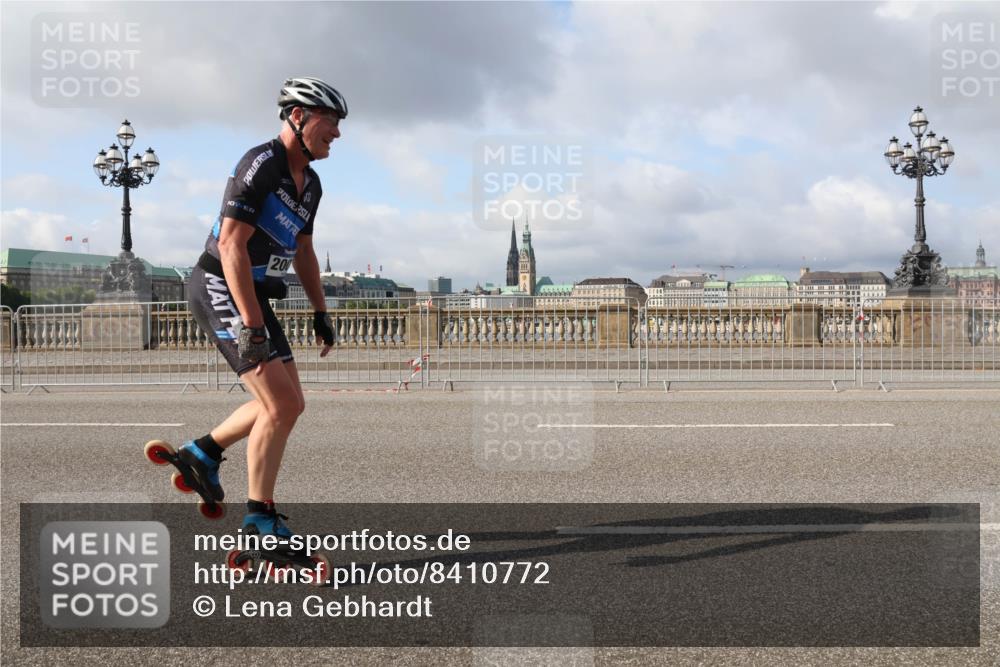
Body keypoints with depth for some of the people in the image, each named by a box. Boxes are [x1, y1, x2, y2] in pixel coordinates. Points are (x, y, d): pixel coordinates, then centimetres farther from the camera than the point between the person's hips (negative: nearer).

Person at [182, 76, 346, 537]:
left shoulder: (310, 183, 11)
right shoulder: (261, 165, -18)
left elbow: (302, 250, 23)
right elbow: (231, 246, -24)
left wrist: (320, 311, 18)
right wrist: (252, 327, -27)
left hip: (254, 295, 10)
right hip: (220, 290, -9)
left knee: (288, 403, 10)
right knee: (281, 404, -14)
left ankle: (203, 452, 25)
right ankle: (260, 517, -2)